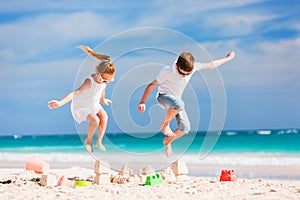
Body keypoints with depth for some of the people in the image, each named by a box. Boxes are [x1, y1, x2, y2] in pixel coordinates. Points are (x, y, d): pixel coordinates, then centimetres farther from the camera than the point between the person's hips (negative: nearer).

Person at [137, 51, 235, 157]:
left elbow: (212, 65, -2)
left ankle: (167, 141, 23)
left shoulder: (193, 67, -17)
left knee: (185, 128, -5)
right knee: (178, 105, -40)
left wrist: (227, 59, 10)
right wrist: (142, 102, -27)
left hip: (176, 100, 6)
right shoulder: (167, 71, -27)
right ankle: (165, 124, -14)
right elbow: (152, 85, -21)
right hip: (163, 97, -5)